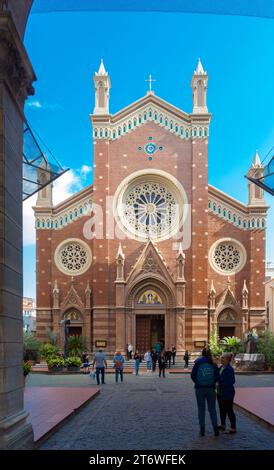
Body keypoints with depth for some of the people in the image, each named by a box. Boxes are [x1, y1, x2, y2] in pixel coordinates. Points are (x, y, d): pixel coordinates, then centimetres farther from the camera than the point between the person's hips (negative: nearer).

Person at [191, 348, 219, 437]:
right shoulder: (213, 364, -3)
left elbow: (193, 376, -5)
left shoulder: (198, 363, -6)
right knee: (212, 409, 11)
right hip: (211, 389, 1)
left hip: (200, 389, -1)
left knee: (201, 409, 9)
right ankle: (215, 428, 7)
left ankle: (202, 429, 11)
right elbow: (217, 377, -2)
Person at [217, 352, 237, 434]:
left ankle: (233, 428, 8)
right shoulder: (221, 367, 8)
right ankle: (222, 425, 32)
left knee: (229, 410, -1)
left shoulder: (229, 369, -20)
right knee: (222, 409, 19)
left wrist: (221, 384, -21)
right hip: (220, 393, 9)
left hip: (227, 394, -9)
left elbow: (232, 381, -24)